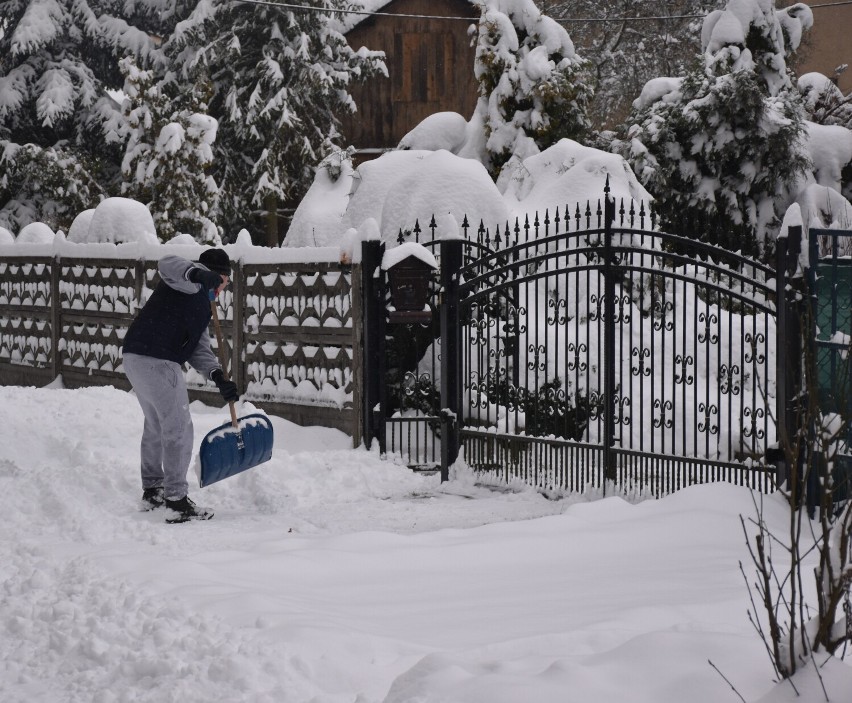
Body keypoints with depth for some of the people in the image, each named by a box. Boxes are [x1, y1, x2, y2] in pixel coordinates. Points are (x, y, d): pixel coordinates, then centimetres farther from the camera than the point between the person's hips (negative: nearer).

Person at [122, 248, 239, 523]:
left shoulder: (201, 303, 25)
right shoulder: (191, 284, -2)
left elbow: (199, 347, 16)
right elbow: (167, 264, -24)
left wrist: (218, 377, 0)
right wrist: (197, 273, -43)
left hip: (137, 358, 11)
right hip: (157, 362, -11)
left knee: (156, 425, 25)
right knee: (178, 430, -4)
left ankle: (152, 490, 39)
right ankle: (177, 503, -1)